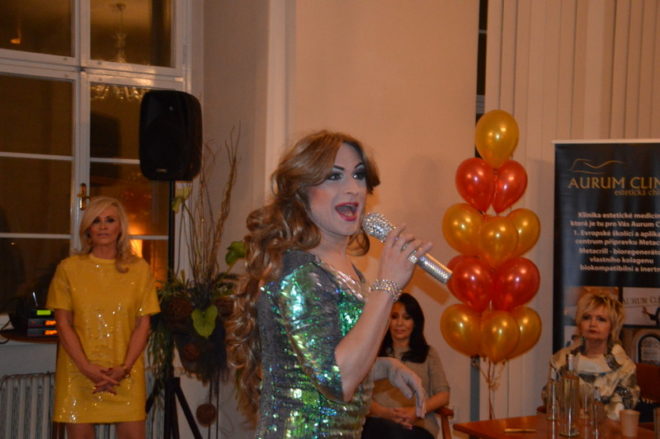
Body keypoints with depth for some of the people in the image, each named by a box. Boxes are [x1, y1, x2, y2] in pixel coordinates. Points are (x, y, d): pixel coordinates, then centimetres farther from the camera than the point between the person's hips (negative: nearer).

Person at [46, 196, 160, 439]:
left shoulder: (139, 268, 4)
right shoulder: (69, 268, 2)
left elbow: (143, 324, 2)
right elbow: (63, 324, 0)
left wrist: (124, 368, -9)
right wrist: (86, 367, -11)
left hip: (125, 373, 1)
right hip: (78, 371, 0)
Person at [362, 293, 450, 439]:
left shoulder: (429, 354, 19)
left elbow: (443, 395, 10)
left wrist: (416, 411, -9)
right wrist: (385, 413, -13)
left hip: (418, 426, 1)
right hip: (378, 422, 0)